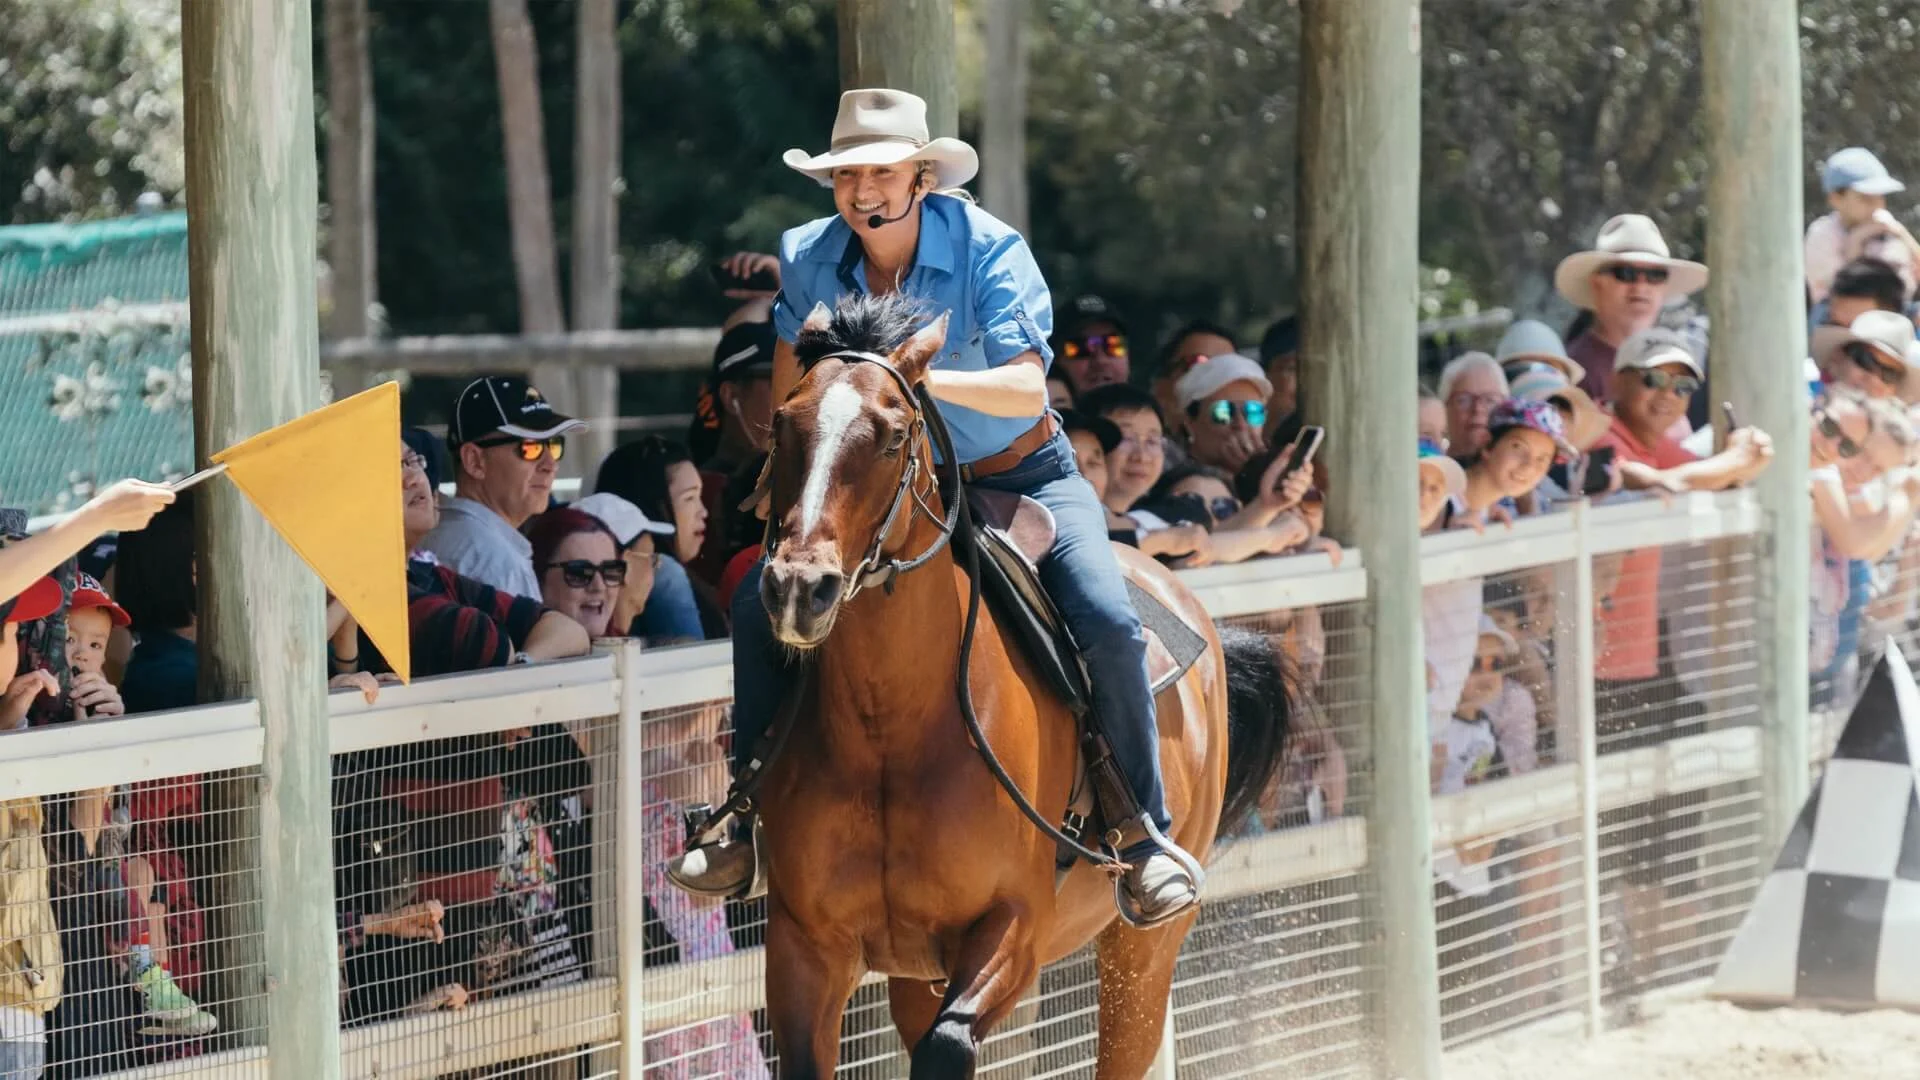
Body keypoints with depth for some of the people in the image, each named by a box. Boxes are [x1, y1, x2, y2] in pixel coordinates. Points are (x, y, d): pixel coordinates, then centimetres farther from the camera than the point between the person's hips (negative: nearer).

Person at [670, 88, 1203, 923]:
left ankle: (1144, 831, -10)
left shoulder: (988, 251, -20)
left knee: (1106, 622, -27)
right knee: (760, 605, -14)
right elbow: (786, 398, 4)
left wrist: (922, 378, -46)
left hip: (1020, 476, -4)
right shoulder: (810, 260, -8)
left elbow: (1027, 388, -31)